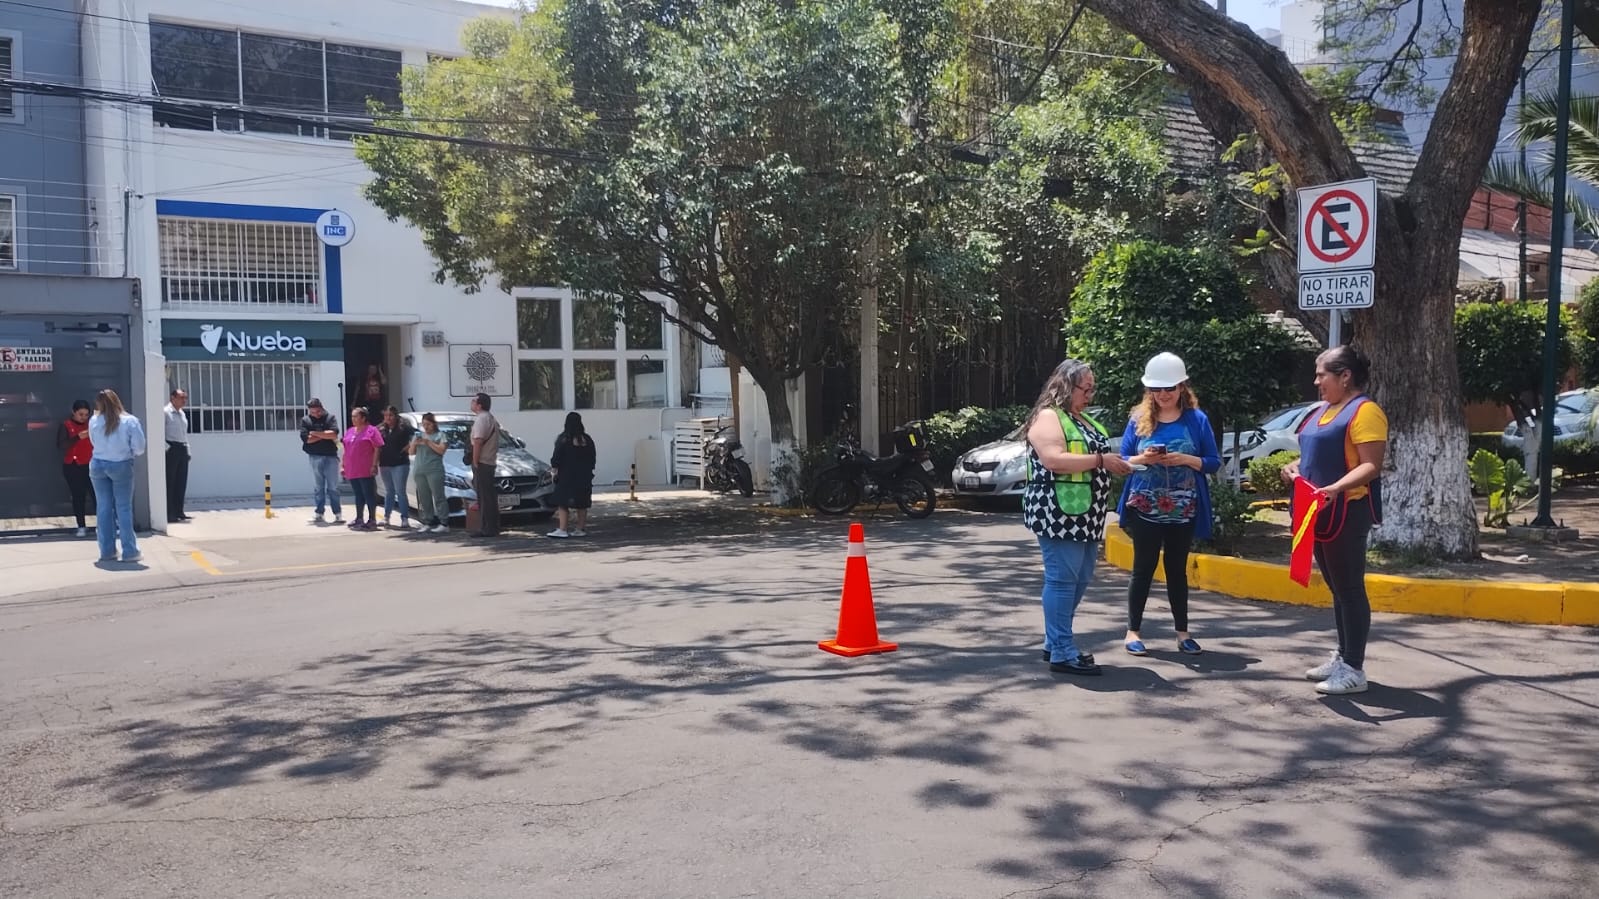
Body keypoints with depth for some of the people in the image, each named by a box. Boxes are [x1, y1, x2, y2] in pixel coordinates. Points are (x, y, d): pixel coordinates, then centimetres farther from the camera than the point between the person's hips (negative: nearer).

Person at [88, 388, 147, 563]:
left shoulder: (94, 421, 0)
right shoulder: (130, 421, -9)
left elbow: (94, 442, 9)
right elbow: (140, 447, -8)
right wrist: (131, 454, 10)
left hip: (98, 465, 3)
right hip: (121, 466, -2)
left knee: (103, 508, 9)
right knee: (124, 508, 1)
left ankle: (107, 551, 12)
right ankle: (129, 551, 0)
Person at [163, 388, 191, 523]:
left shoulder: (182, 414, 18)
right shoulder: (165, 412, -9)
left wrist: (187, 449, 17)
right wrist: (166, 447, -20)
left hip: (182, 449, 8)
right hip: (171, 449, -8)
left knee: (181, 482, 9)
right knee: (170, 482, -5)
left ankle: (178, 512, 15)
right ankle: (169, 514, -3)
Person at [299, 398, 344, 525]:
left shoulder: (330, 417, 2)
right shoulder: (305, 420, 5)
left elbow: (334, 434, -14)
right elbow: (306, 439, -9)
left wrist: (315, 433, -9)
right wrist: (325, 435, -8)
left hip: (331, 456, -1)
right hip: (315, 457, 1)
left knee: (333, 487, 1)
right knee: (318, 488, 7)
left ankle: (338, 514, 2)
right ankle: (319, 514, 13)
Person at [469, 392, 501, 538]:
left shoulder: (481, 419, -13)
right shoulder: (491, 418, 19)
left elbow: (478, 442, -20)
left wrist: (475, 462, -18)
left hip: (482, 462, -10)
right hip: (490, 462, 10)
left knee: (484, 497, -9)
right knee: (489, 496, 13)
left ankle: (487, 529, -9)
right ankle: (493, 528, 17)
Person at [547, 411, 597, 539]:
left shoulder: (563, 439, -10)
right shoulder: (587, 440, 3)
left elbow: (556, 457, -8)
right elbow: (592, 458, 9)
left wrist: (554, 467, 8)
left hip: (566, 476, -5)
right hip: (584, 476, 5)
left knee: (563, 504, -4)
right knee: (582, 504, 10)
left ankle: (562, 530, -13)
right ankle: (580, 529, 14)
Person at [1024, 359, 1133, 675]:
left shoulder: (1083, 419, 20)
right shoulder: (1047, 418, -10)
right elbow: (1054, 460, -23)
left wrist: (1115, 463, 12)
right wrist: (1100, 460, -20)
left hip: (1084, 516, 10)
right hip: (1059, 515, -10)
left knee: (1079, 580, 12)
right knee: (1062, 580, -8)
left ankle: (1055, 643, 21)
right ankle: (1062, 653, -5)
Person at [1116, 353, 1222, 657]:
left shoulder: (1196, 419, 0)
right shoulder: (1138, 418, 1)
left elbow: (1214, 462, 1)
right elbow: (1124, 460, 4)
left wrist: (1186, 459, -17)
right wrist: (1143, 459, -17)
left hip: (1183, 510, 1)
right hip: (1145, 509, 0)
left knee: (1177, 569, 11)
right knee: (1144, 568, 4)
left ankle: (1182, 632, 20)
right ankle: (1133, 631, 12)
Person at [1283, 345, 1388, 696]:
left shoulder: (1364, 411, -13)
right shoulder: (1324, 410, 16)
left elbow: (1371, 466, -20)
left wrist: (1336, 488, -34)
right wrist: (1296, 467, 6)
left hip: (1347, 512, -9)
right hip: (1321, 511, 9)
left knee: (1350, 588, -4)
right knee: (1336, 587, 16)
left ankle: (1354, 670, 0)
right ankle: (1342, 657, 26)